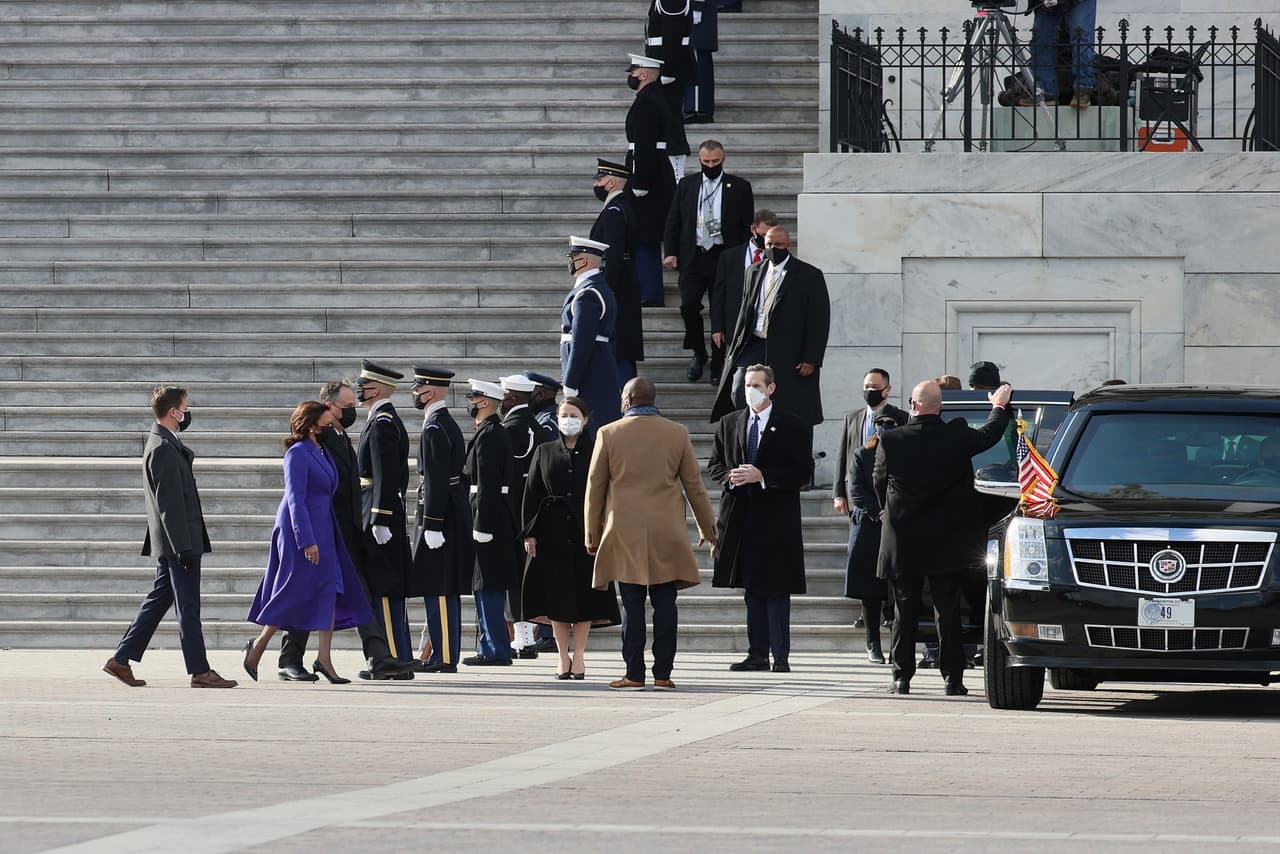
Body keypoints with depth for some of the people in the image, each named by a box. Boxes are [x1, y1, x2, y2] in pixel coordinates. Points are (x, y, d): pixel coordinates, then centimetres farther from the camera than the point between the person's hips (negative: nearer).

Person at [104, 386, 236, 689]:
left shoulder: (162, 443, 13)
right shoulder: (163, 449, -18)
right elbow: (169, 502, -21)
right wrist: (183, 547, -22)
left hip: (171, 543, 10)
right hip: (178, 539, -10)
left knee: (159, 599, 13)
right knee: (188, 607, -5)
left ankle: (121, 660, 15)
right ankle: (200, 671, -1)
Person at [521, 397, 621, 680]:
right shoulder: (545, 452, 9)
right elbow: (531, 494, 8)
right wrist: (530, 533, 0)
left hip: (586, 530, -1)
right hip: (553, 532, 1)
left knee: (585, 592, -1)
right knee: (557, 593, 1)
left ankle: (579, 655, 8)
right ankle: (563, 657, 7)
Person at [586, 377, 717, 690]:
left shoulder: (608, 434, -1)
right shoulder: (677, 433, 3)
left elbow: (595, 488, 3)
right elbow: (694, 485, 8)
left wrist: (592, 534, 12)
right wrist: (707, 527, 19)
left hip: (624, 533, -1)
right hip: (667, 533, 1)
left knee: (632, 605, 0)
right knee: (665, 604, 3)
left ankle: (634, 675, -1)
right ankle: (663, 673, 1)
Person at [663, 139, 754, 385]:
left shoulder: (739, 187, 6)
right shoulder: (686, 185, 12)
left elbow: (747, 226, 5)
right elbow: (673, 222, 13)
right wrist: (671, 252, 1)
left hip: (724, 256, -1)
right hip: (693, 256, 1)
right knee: (689, 305, -13)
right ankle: (698, 353, 8)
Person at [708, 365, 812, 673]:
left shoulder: (793, 427, -1)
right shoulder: (728, 424, 12)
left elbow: (802, 473, -6)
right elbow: (714, 464, 16)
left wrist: (762, 476, -15)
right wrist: (729, 478, -7)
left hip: (776, 519, -4)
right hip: (741, 517, 4)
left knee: (776, 588, -5)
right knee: (752, 588, 7)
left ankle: (781, 656, -3)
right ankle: (757, 655, 11)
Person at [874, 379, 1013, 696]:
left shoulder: (891, 441, -10)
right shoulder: (957, 437, -10)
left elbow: (879, 482, 6)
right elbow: (990, 433, 10)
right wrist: (999, 406, 31)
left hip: (902, 542, 0)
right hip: (948, 543, 0)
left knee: (905, 611, 7)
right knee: (948, 611, 4)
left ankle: (902, 678, 7)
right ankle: (952, 678, 3)